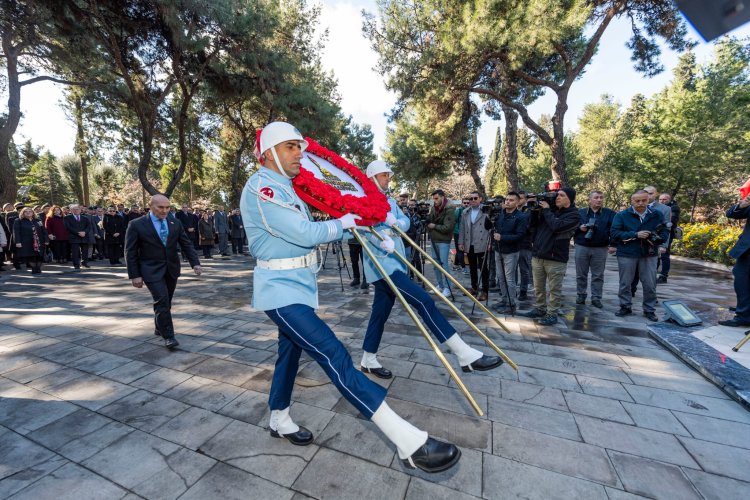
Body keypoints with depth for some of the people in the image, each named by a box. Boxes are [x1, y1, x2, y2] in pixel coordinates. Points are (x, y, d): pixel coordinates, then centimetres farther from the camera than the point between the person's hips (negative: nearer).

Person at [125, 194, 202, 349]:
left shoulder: (175, 223, 3)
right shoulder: (136, 225, -7)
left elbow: (186, 244, 3)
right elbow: (130, 252, -5)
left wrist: (195, 263, -9)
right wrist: (134, 275, -9)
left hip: (171, 269, 4)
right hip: (152, 270, -4)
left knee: (166, 301, 14)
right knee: (162, 301, -12)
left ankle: (159, 327, 34)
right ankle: (168, 336, -2)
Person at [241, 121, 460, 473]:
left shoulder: (283, 187, 17)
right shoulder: (261, 187, -15)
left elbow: (306, 231, 14)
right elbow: (304, 233, -22)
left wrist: (349, 228, 3)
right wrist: (343, 223, -6)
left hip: (295, 286, 10)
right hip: (281, 289, -10)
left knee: (290, 352, 20)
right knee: (334, 356, -16)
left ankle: (279, 421, 42)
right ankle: (410, 443, -15)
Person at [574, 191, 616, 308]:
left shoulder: (610, 213, 5)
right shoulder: (580, 212, 7)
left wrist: (613, 245, -9)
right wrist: (579, 228, -12)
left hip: (600, 249, 0)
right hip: (582, 247, 0)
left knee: (598, 275, 6)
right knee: (581, 274, 7)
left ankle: (596, 298, 15)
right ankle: (580, 295, 18)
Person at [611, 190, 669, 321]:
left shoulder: (657, 215, 5)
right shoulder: (621, 215, -4)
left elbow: (665, 232, 4)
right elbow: (614, 234, -12)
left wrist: (656, 238, -18)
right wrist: (635, 235, -21)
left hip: (649, 254, 2)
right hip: (627, 254, -2)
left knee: (650, 284, 6)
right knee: (625, 283, 8)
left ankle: (649, 310, 20)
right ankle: (625, 307, 22)